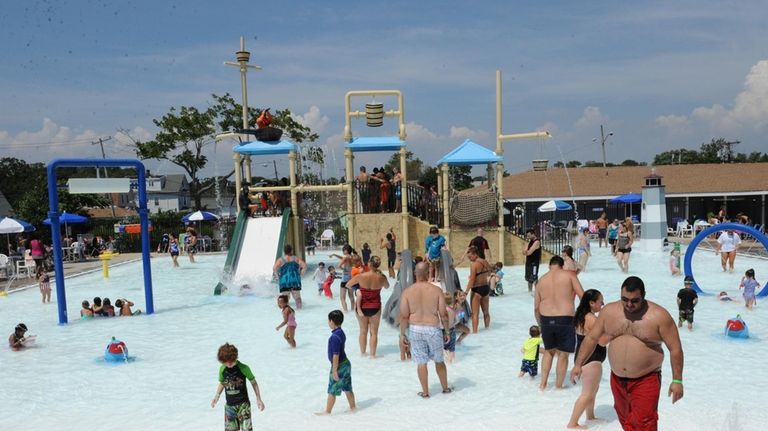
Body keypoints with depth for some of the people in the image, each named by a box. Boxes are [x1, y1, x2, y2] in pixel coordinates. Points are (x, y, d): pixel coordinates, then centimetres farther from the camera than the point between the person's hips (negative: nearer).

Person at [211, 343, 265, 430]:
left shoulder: (244, 368, -14)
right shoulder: (222, 369, -3)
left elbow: (253, 382, -2)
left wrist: (258, 399, -4)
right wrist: (216, 396, -1)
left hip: (243, 404, -4)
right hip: (229, 405, 4)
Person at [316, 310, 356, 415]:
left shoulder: (334, 337, -25)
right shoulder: (341, 333, 5)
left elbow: (336, 355, -24)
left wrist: (334, 370, -19)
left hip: (339, 366, -9)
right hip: (346, 363, 9)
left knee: (332, 390, 5)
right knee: (347, 388, 19)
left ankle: (327, 411, 16)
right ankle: (353, 407, 28)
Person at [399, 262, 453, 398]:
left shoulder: (407, 291, -7)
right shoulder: (436, 290, -8)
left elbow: (404, 316, -6)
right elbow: (443, 314, -6)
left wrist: (402, 333, 5)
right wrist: (447, 331, 7)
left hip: (415, 329, 0)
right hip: (433, 329, 0)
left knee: (421, 362, 10)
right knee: (439, 360, 17)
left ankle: (425, 392, 18)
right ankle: (445, 388, 31)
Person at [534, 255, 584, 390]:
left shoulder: (541, 280, 10)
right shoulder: (569, 275, -1)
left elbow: (536, 308, 11)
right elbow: (582, 296, -8)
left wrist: (541, 324, 23)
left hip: (546, 320, 4)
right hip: (565, 320, -4)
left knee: (549, 351, 22)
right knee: (563, 354, 10)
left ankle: (543, 383, 23)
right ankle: (558, 386, 19)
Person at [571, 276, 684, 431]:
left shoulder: (659, 316, -12)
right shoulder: (609, 311, -1)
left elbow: (675, 348, -8)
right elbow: (592, 338, 7)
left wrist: (677, 380, -10)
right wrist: (578, 364, 3)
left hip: (646, 380, -4)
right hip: (617, 379, 5)